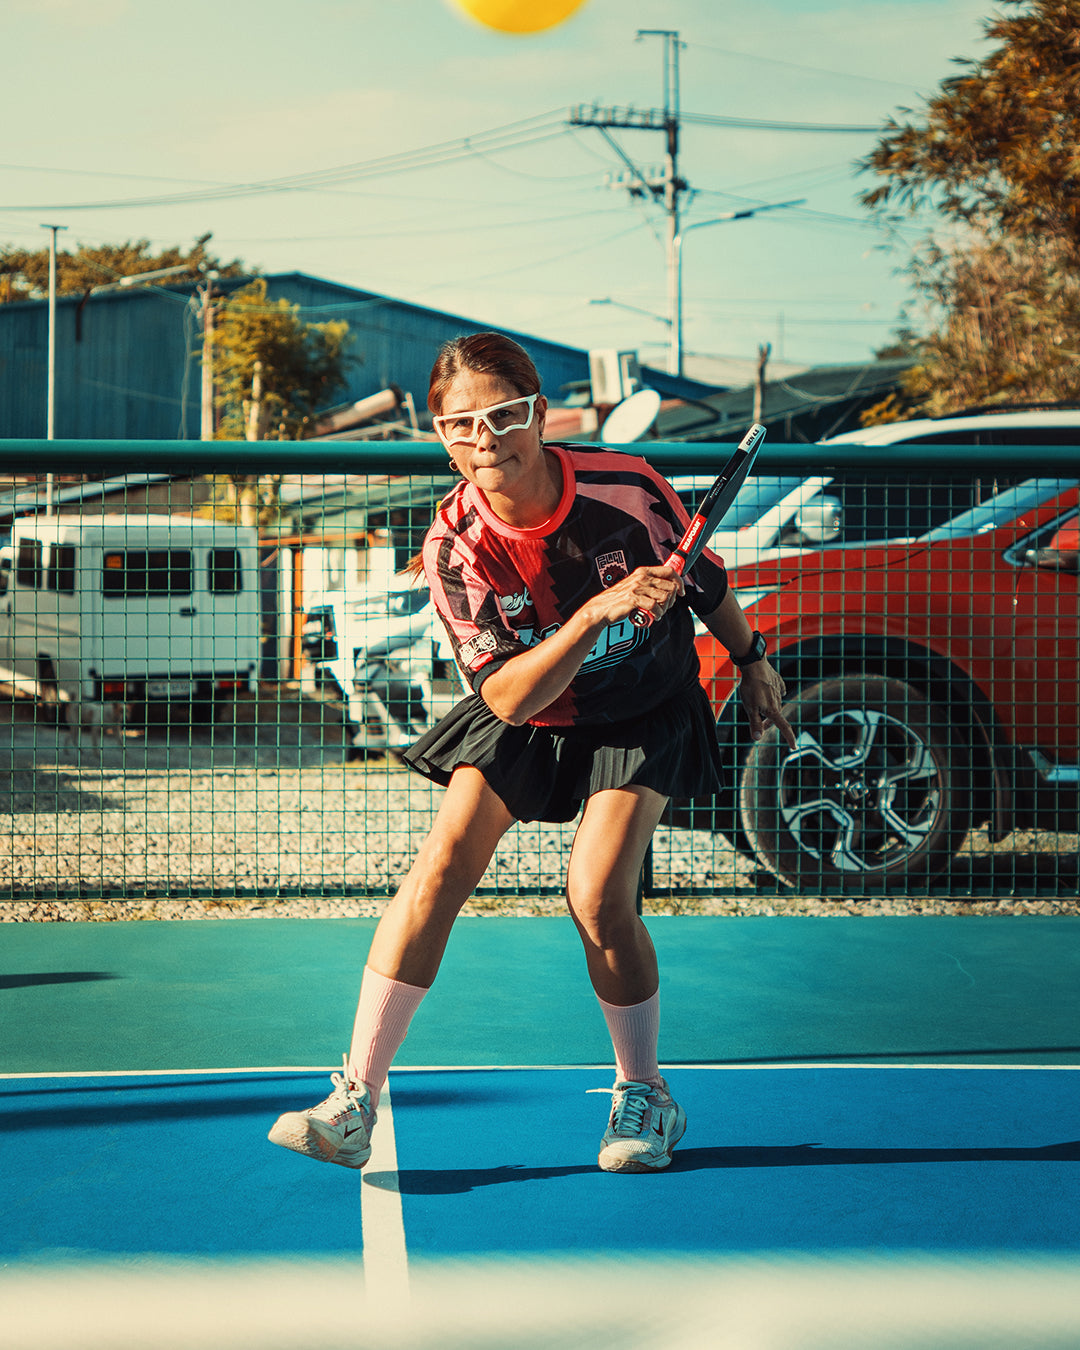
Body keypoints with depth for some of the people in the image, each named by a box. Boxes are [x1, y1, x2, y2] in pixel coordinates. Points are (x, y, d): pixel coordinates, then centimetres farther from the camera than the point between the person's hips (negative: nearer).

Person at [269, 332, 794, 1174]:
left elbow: (704, 579, -1)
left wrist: (754, 664, 11)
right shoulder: (456, 548, -23)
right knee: (440, 870, -16)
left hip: (645, 717, -1)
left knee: (597, 899, -18)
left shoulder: (625, 487, -23)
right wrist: (598, 611, -40)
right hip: (524, 719, 1)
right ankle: (354, 1105, -14)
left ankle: (644, 1097, 7)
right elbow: (508, 698, -28)